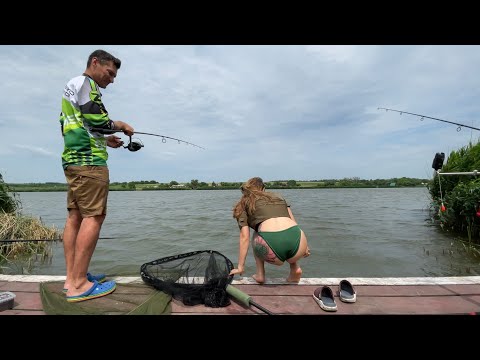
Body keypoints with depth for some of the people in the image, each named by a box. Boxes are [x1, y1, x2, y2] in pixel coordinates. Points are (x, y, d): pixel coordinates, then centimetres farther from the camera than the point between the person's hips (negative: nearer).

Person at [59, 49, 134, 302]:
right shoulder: (83, 82, -3)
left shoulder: (70, 89, 27)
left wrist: (104, 140, 20)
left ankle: (71, 278, 12)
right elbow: (98, 121, -15)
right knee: (94, 216, -11)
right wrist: (121, 126, 2)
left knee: (75, 216, 7)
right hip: (88, 160, -10)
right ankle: (78, 284, -8)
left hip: (72, 159, 10)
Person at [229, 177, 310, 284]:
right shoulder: (278, 196, 30)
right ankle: (295, 268, 22)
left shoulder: (244, 204, 21)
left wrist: (240, 267, 21)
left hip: (271, 244, -3)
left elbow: (244, 237, 15)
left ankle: (260, 275, 22)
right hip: (297, 241, 3)